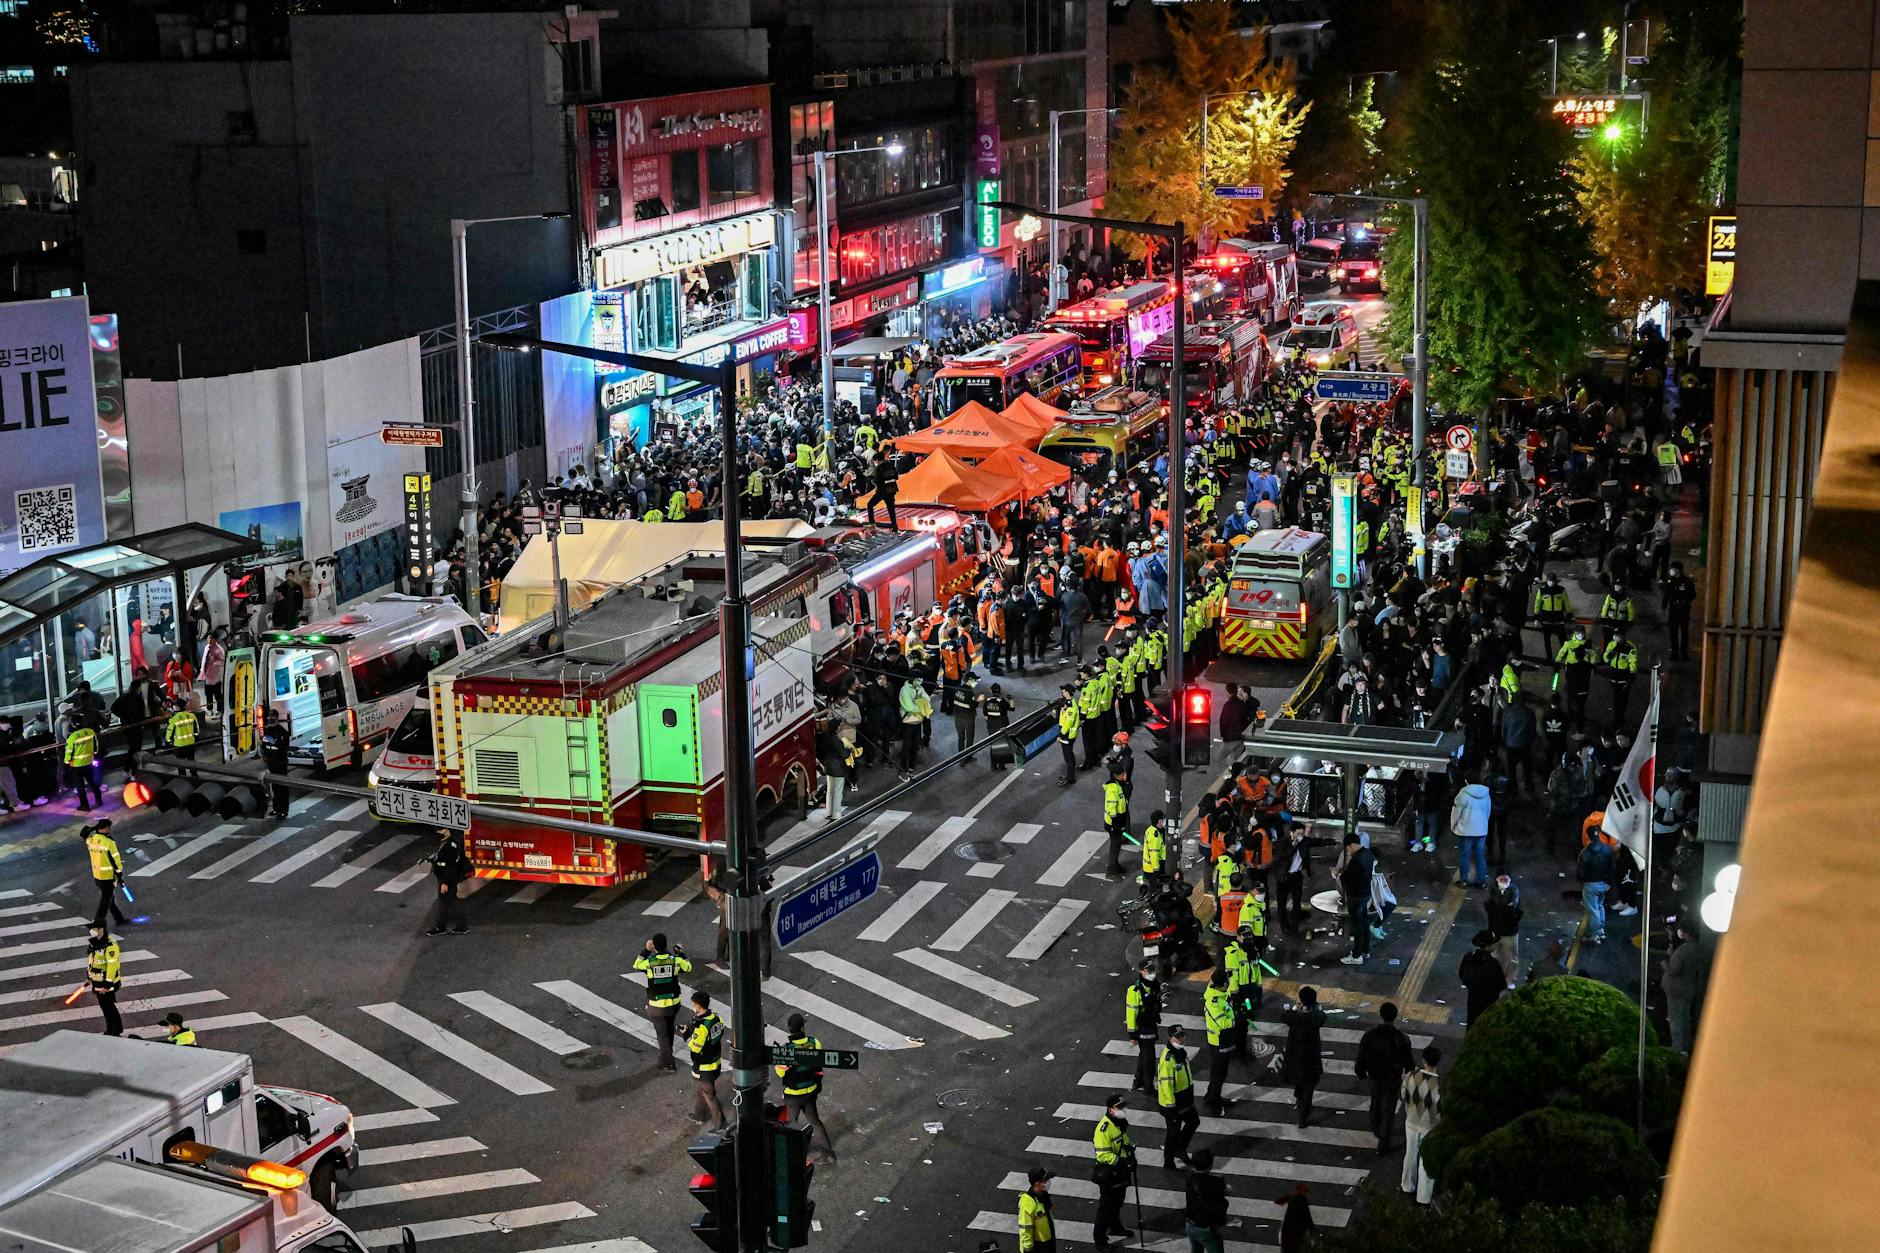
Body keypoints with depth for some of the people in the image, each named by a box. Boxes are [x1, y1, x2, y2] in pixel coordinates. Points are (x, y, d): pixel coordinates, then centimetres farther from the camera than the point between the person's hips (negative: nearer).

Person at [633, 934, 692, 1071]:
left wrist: (646, 950, 5)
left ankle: (668, 1063, 9)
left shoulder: (649, 962, -20)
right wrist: (681, 953, 14)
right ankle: (667, 1053, 44)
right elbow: (688, 968, 5)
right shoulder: (675, 960, -14)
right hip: (673, 1003, 3)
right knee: (669, 1028, 25)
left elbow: (637, 965, 2)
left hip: (656, 1005, -3)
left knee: (662, 1033, 8)